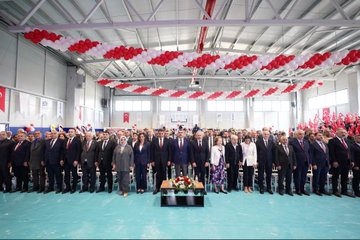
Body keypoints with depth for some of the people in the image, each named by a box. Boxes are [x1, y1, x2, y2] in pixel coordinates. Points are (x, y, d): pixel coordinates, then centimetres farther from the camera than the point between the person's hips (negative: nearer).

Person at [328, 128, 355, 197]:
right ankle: (335, 191, 13)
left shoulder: (346, 141, 15)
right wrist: (334, 161, -18)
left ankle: (344, 191, 24)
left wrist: (351, 161, 10)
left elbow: (349, 151, 17)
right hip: (337, 163, -7)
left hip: (347, 162, 7)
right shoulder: (332, 141, -8)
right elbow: (331, 152, -13)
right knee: (336, 177, 4)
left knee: (345, 178, 13)